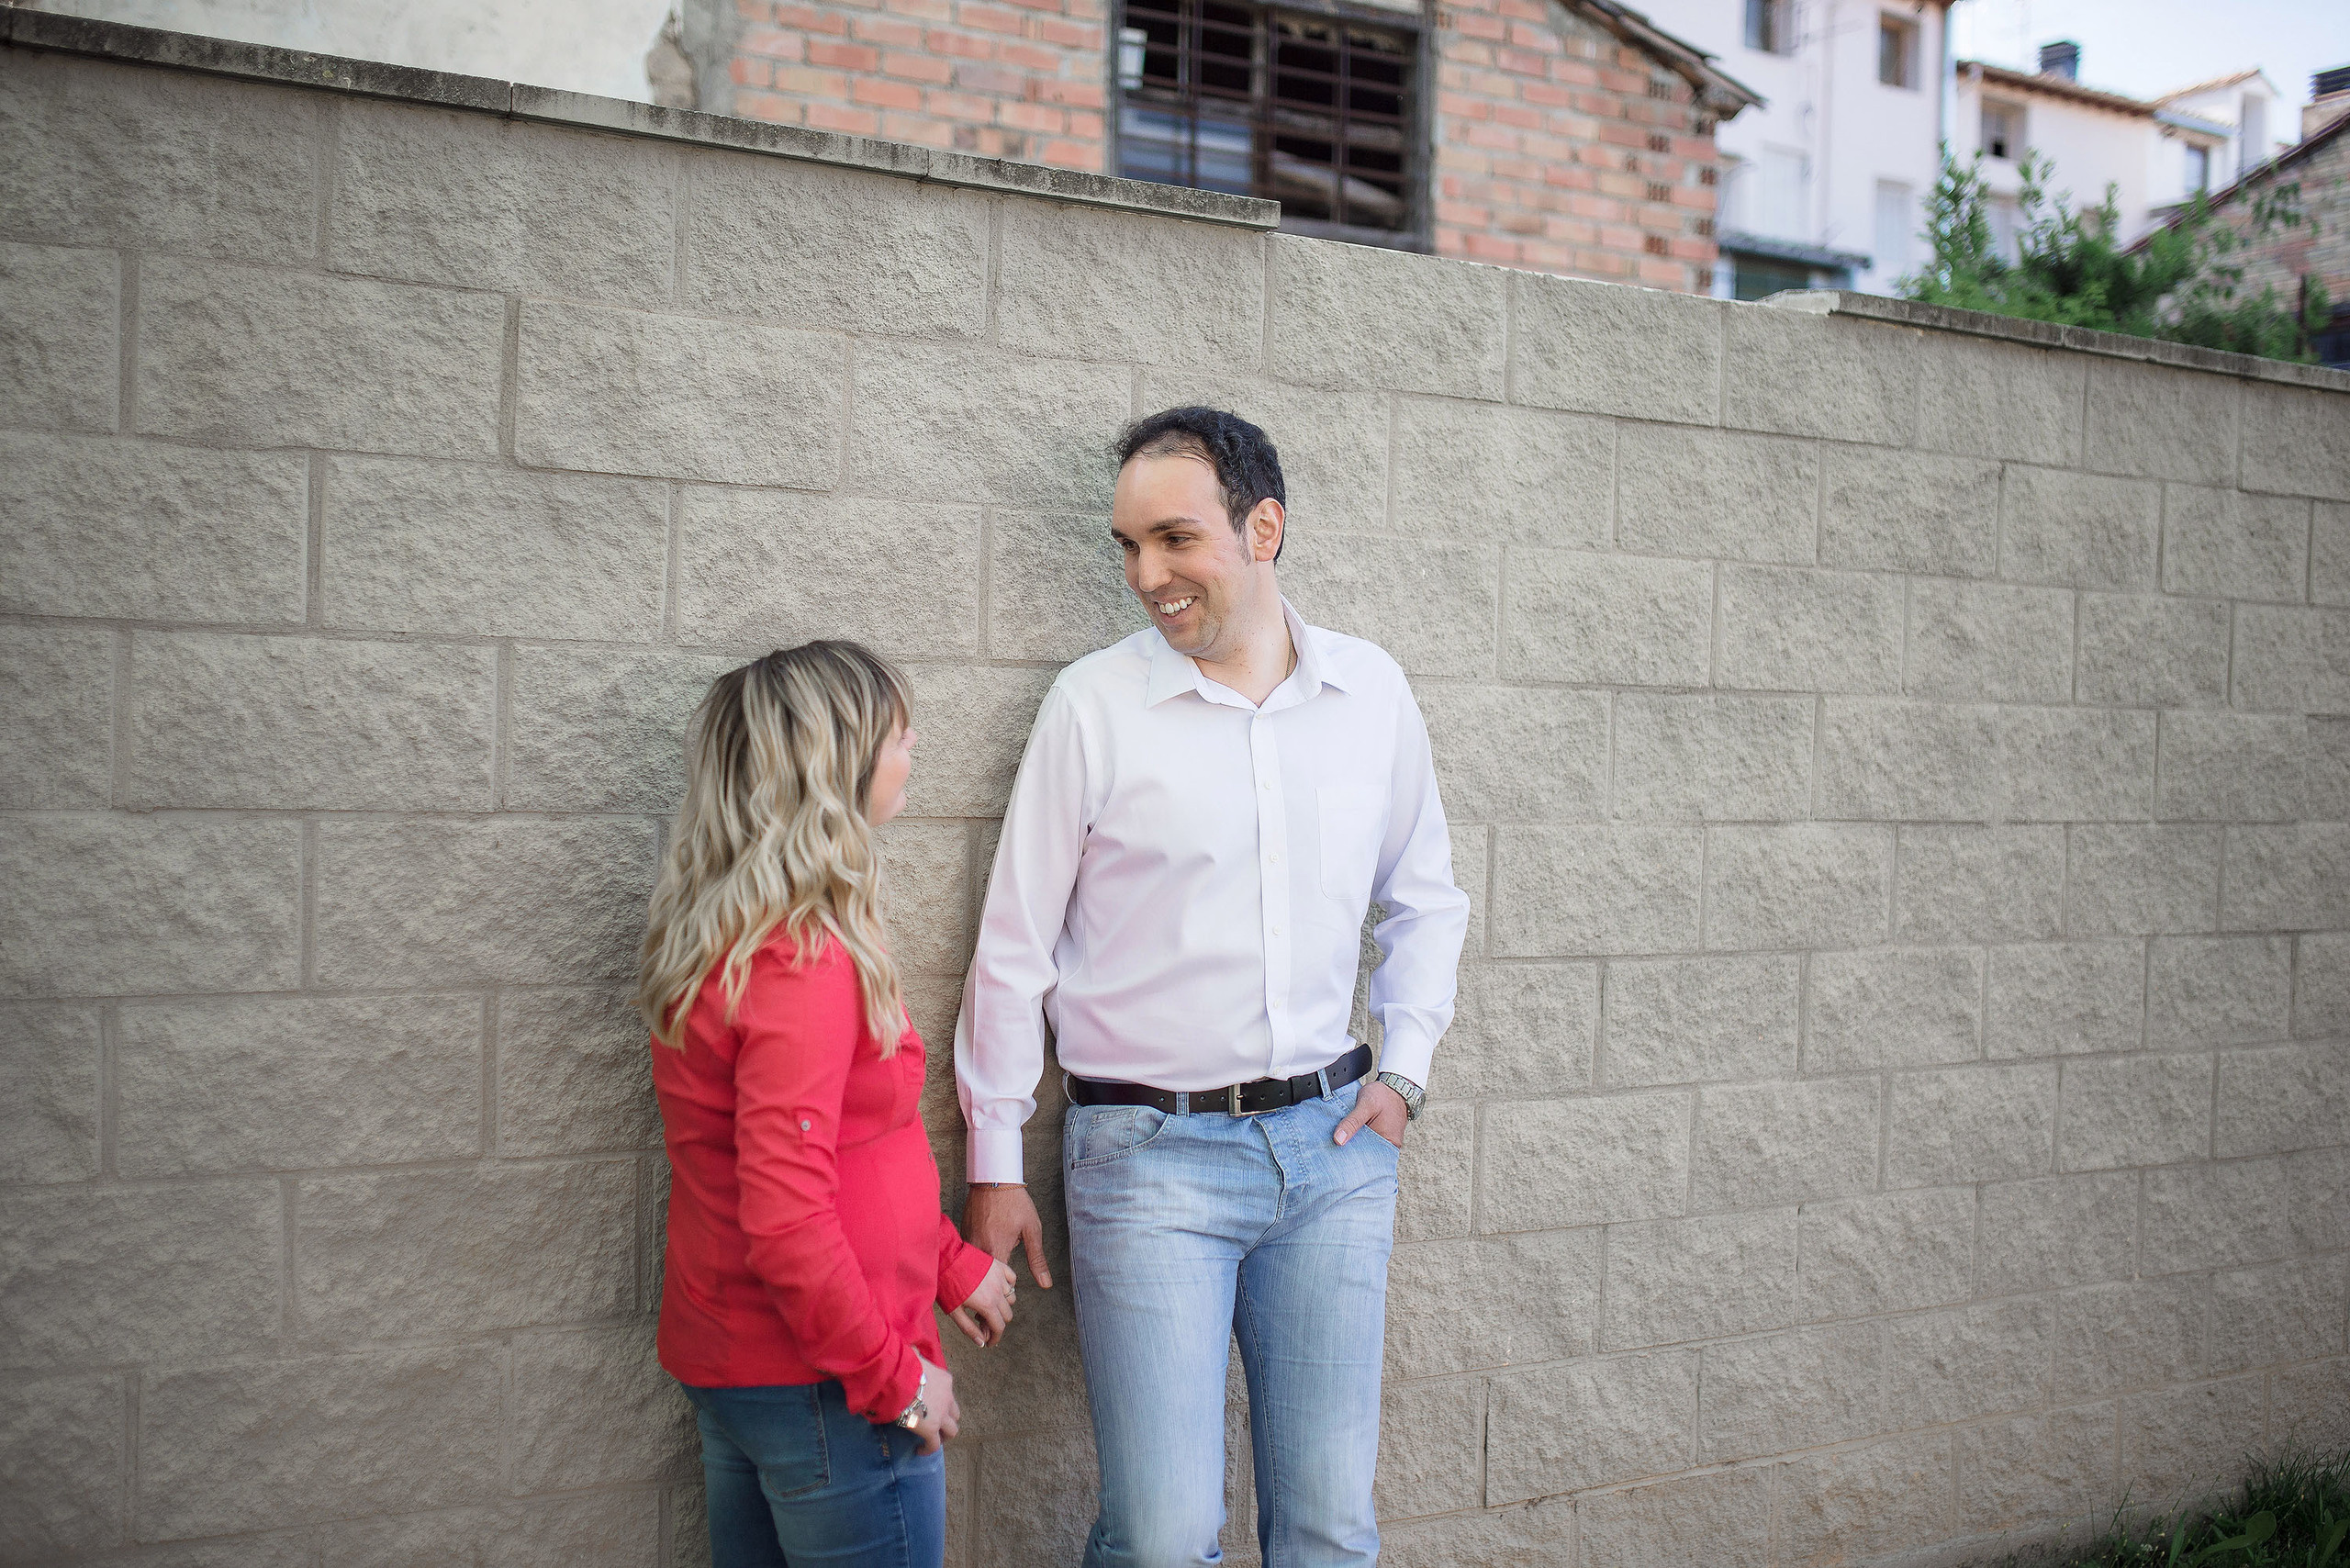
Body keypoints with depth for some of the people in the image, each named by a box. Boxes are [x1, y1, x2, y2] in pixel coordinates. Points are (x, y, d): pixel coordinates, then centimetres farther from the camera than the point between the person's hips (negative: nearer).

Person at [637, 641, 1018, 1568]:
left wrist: (951, 1262, 16)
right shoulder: (807, 962, -24)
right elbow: (786, 1221, -27)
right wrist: (897, 1379, -17)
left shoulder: (728, 937, 6)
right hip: (820, 1388, -9)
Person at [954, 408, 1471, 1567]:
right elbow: (1015, 947, -1)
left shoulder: (1372, 690, 3)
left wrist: (1403, 1067, 5)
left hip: (1333, 1139, 3)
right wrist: (994, 1164, 1)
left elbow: (1425, 899, 16)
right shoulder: (1095, 703, -6)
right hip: (1151, 1155, -3)